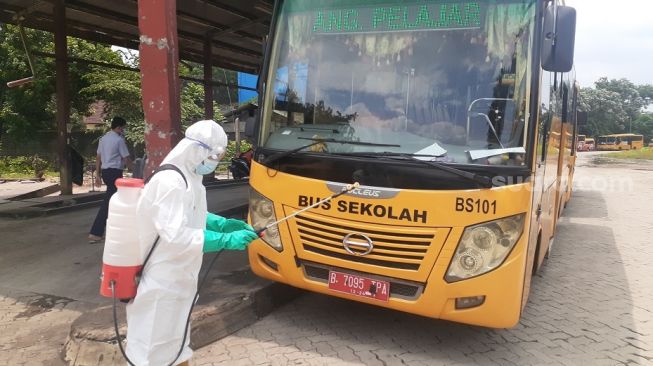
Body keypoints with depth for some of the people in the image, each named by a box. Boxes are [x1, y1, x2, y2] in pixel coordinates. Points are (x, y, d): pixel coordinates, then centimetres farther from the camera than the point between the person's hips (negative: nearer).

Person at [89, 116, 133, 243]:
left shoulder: (103, 138, 12)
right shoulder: (119, 140, -10)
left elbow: (98, 158, 14)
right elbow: (126, 159, -9)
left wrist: (98, 175, 17)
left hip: (105, 171, 9)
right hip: (115, 172, -9)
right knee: (108, 202, -5)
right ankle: (95, 233, -3)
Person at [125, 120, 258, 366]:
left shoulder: (188, 177, 7)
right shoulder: (170, 182, -26)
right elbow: (176, 236, -31)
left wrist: (225, 224, 3)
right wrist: (226, 240, -30)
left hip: (177, 277, 10)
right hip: (161, 280, -10)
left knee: (175, 337, 25)